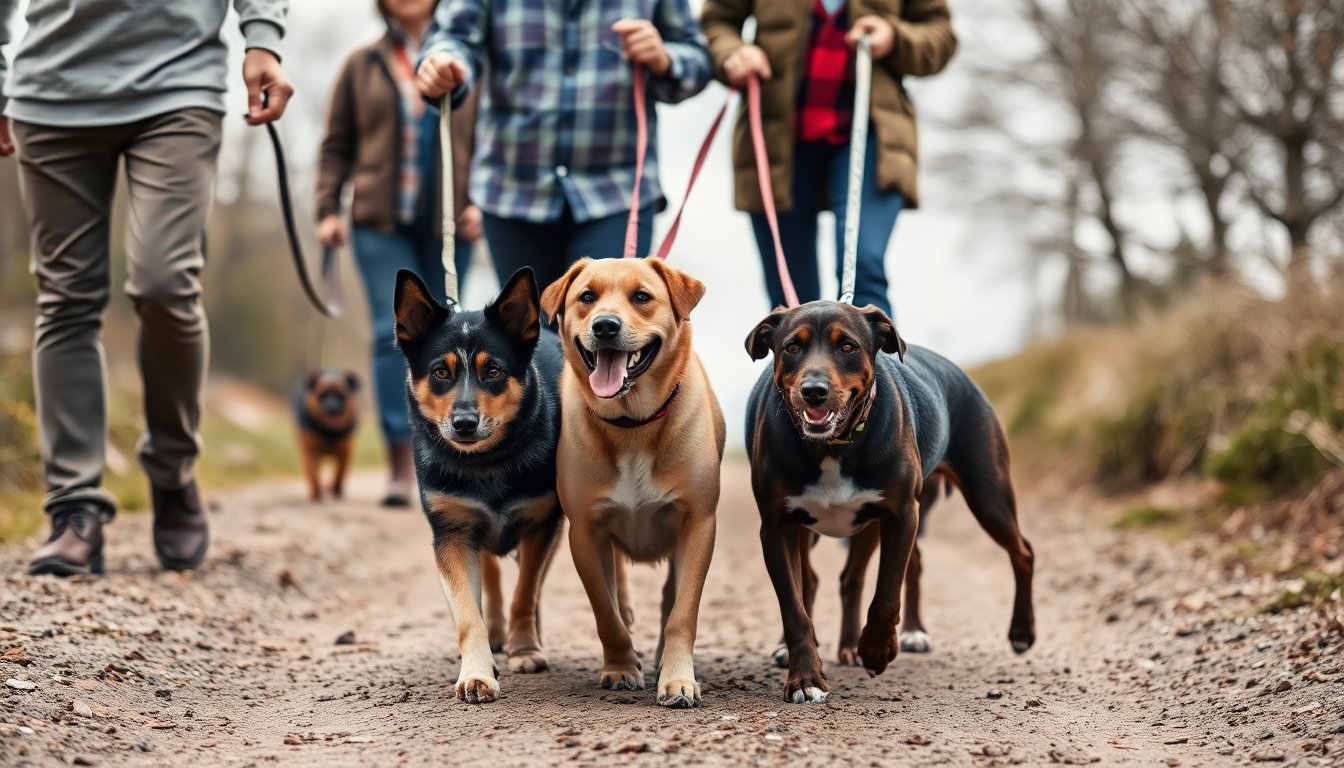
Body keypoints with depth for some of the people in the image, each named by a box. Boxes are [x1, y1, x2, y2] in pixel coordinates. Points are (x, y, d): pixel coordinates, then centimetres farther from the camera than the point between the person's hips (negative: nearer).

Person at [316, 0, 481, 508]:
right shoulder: (362, 66, 11)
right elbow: (336, 146, 12)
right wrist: (328, 209, 2)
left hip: (447, 223, 1)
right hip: (381, 222, -1)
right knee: (395, 332, -12)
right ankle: (401, 464, -13)